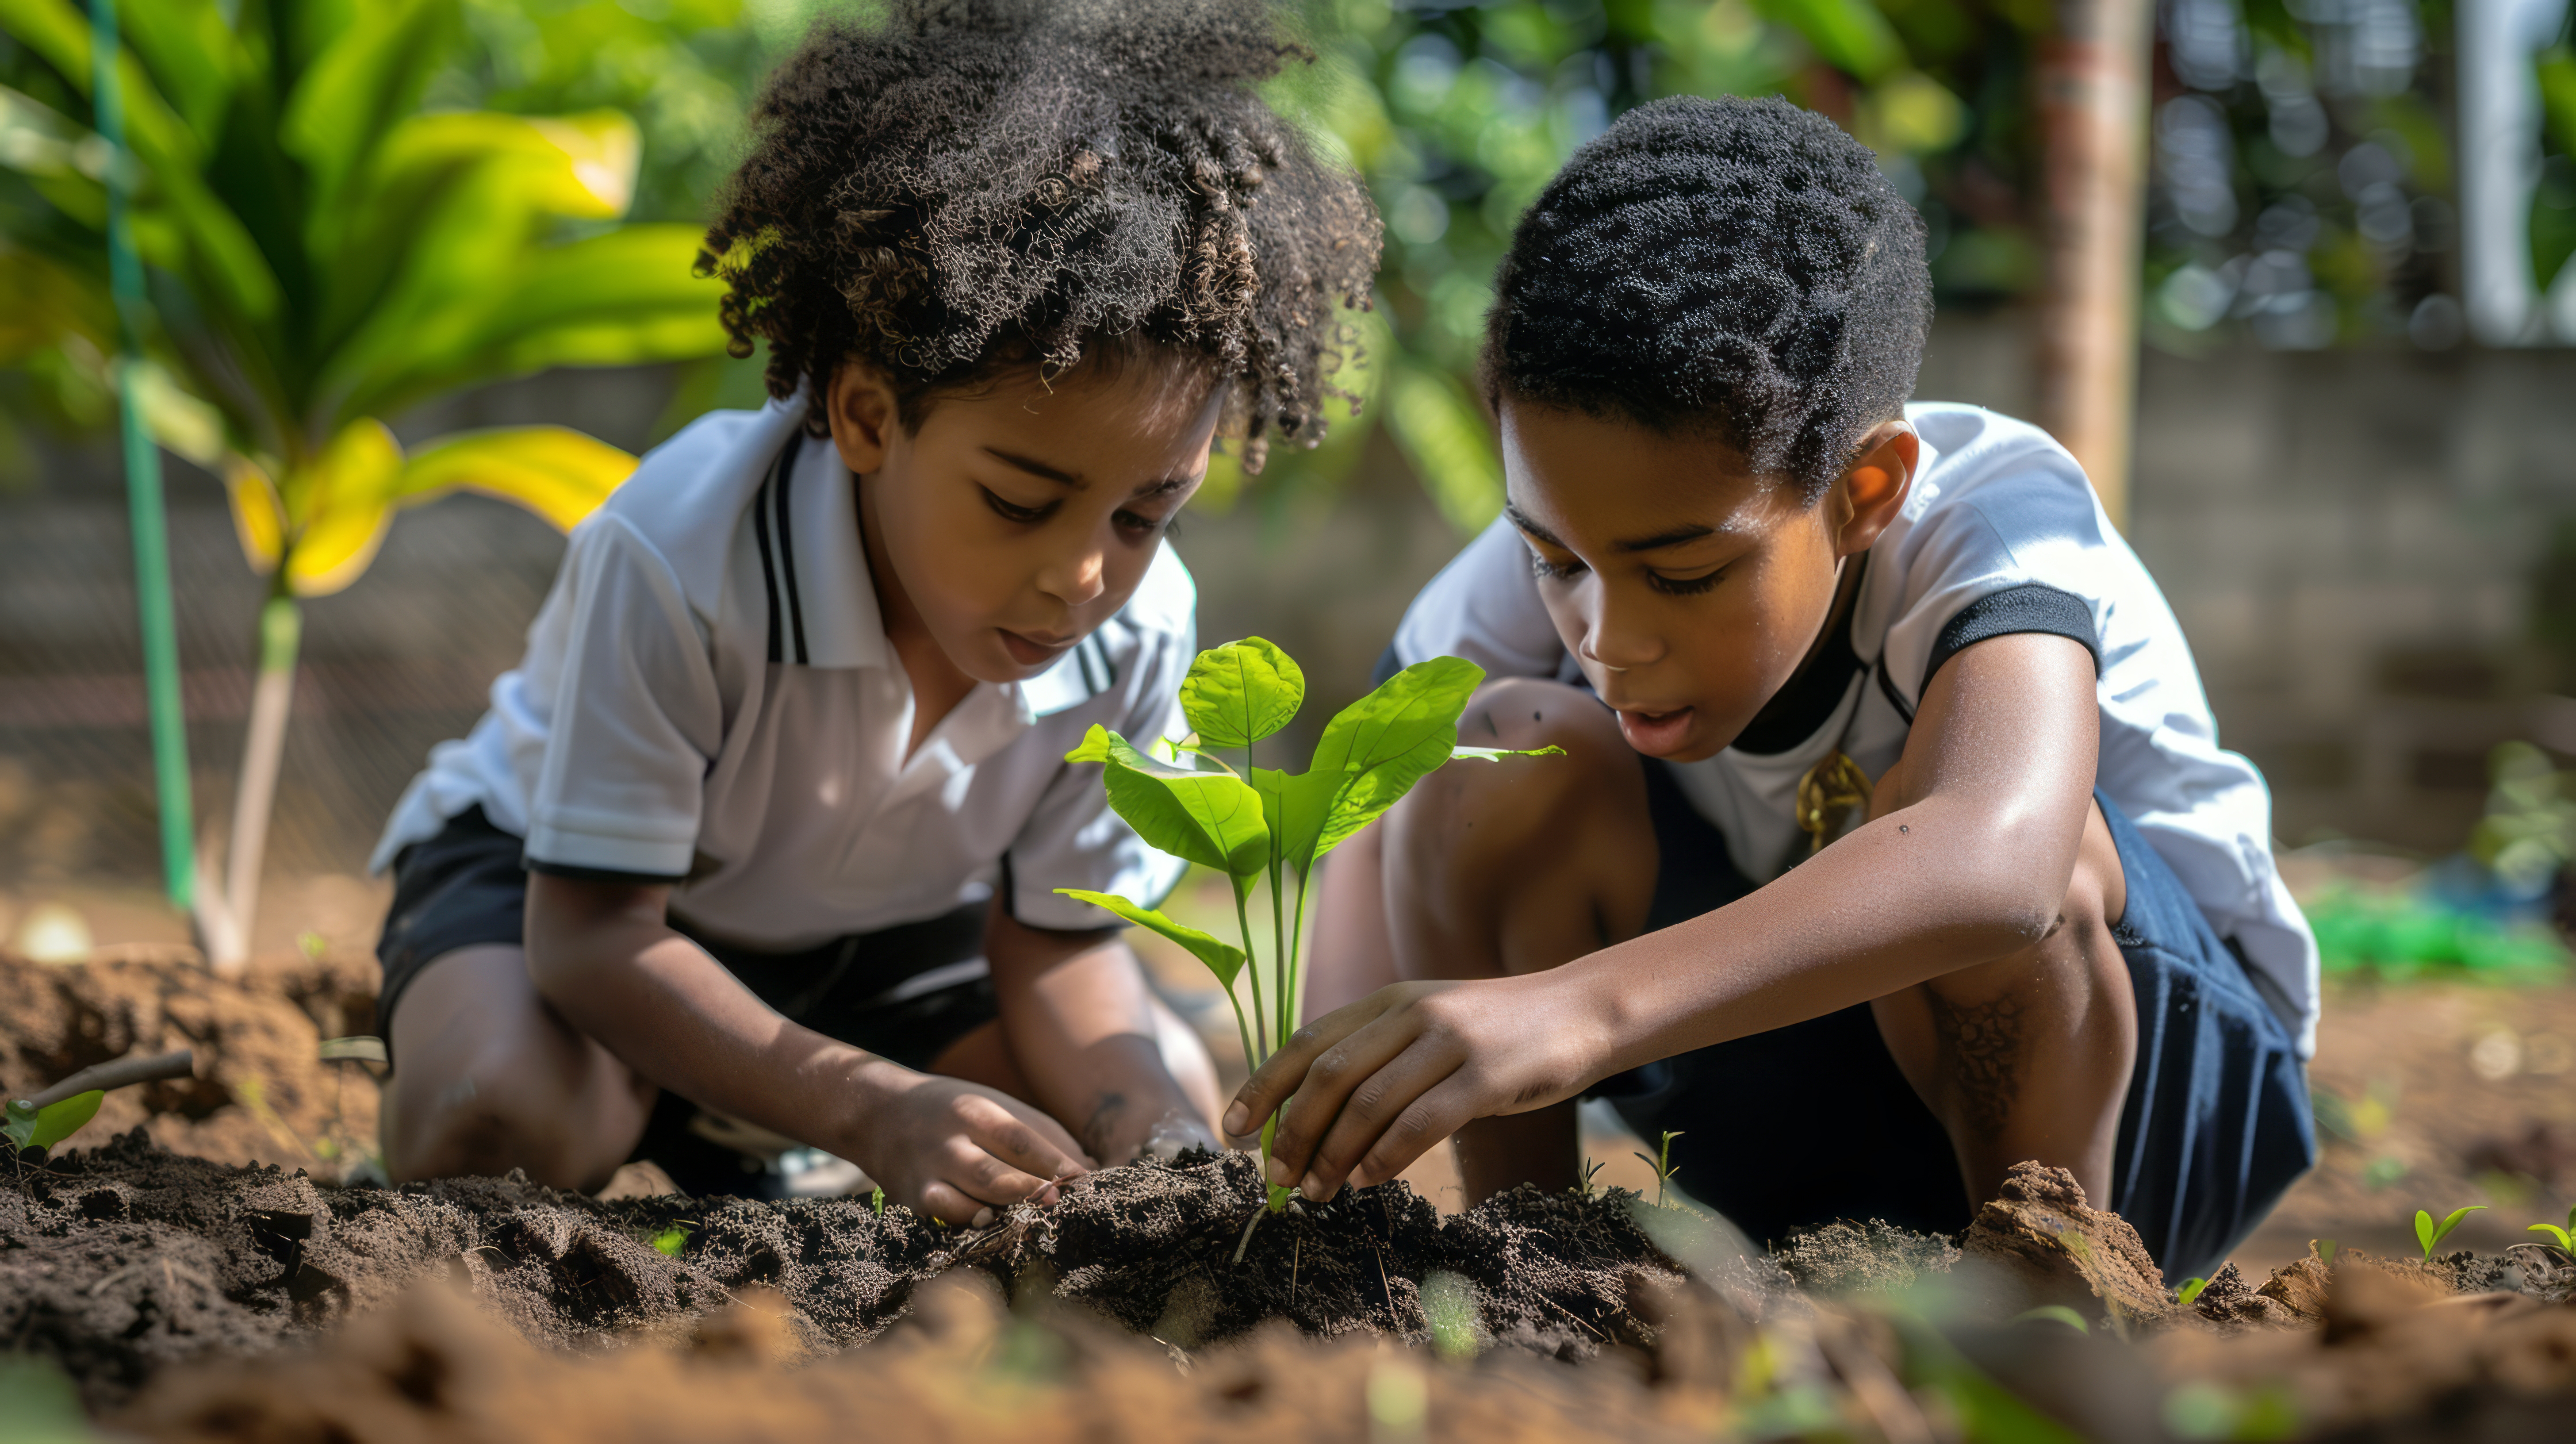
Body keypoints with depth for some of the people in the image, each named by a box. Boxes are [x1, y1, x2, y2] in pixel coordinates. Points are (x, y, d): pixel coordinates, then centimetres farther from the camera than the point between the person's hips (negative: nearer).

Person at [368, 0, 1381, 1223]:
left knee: (1180, 1110, -10)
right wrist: (872, 1113, -50)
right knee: (501, 1117, -38)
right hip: (566, 884, -5)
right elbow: (590, 935, -36)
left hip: (872, 925, 6)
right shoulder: (680, 558, -38)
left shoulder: (1137, 628, -22)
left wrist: (1161, 1145, -33)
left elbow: (1058, 943, -11)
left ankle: (728, 1160, 7)